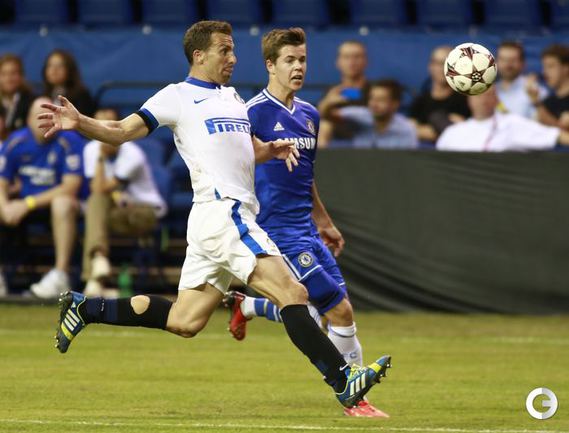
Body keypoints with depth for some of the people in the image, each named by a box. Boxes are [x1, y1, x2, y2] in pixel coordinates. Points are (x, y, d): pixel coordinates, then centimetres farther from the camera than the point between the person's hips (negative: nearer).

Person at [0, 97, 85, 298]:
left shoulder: (69, 141, -15)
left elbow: (70, 187, -22)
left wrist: (28, 204, -26)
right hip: (24, 202, 4)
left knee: (63, 203, -39)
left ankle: (60, 276, -41)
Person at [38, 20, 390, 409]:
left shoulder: (232, 98, 23)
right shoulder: (178, 96, 0)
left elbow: (248, 150, 33)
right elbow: (121, 131, -6)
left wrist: (272, 149, 10)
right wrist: (80, 123, -24)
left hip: (236, 215, 9)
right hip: (222, 212, -9)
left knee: (183, 322, 12)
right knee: (292, 293, -19)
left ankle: (84, 308, 23)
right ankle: (344, 381, -24)